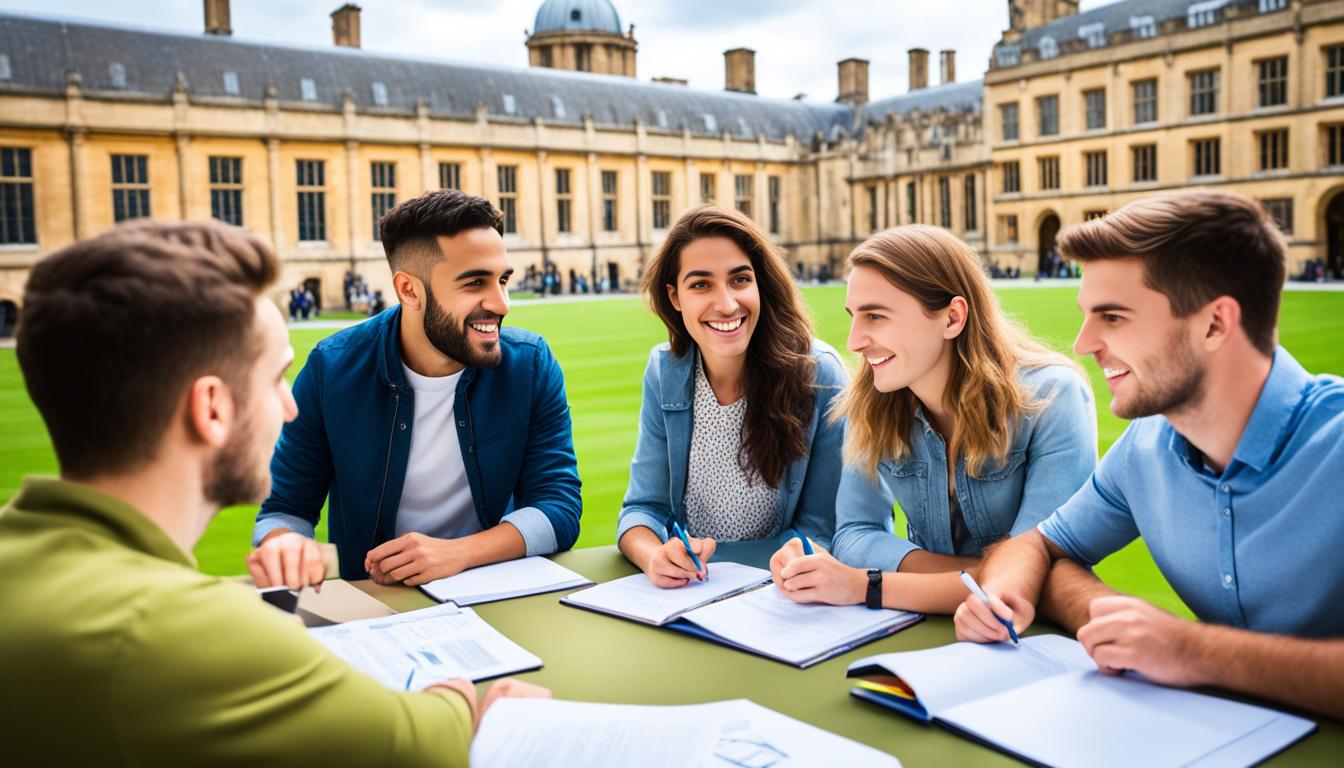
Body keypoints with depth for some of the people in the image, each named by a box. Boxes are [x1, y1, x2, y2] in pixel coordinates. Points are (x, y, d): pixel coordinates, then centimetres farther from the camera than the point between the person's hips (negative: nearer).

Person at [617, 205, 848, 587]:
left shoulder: (819, 375, -14)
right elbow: (644, 506, -1)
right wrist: (655, 556, -23)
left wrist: (711, 555, -17)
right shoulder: (665, 372, -3)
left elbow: (822, 531, -8)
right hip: (685, 592, 3)